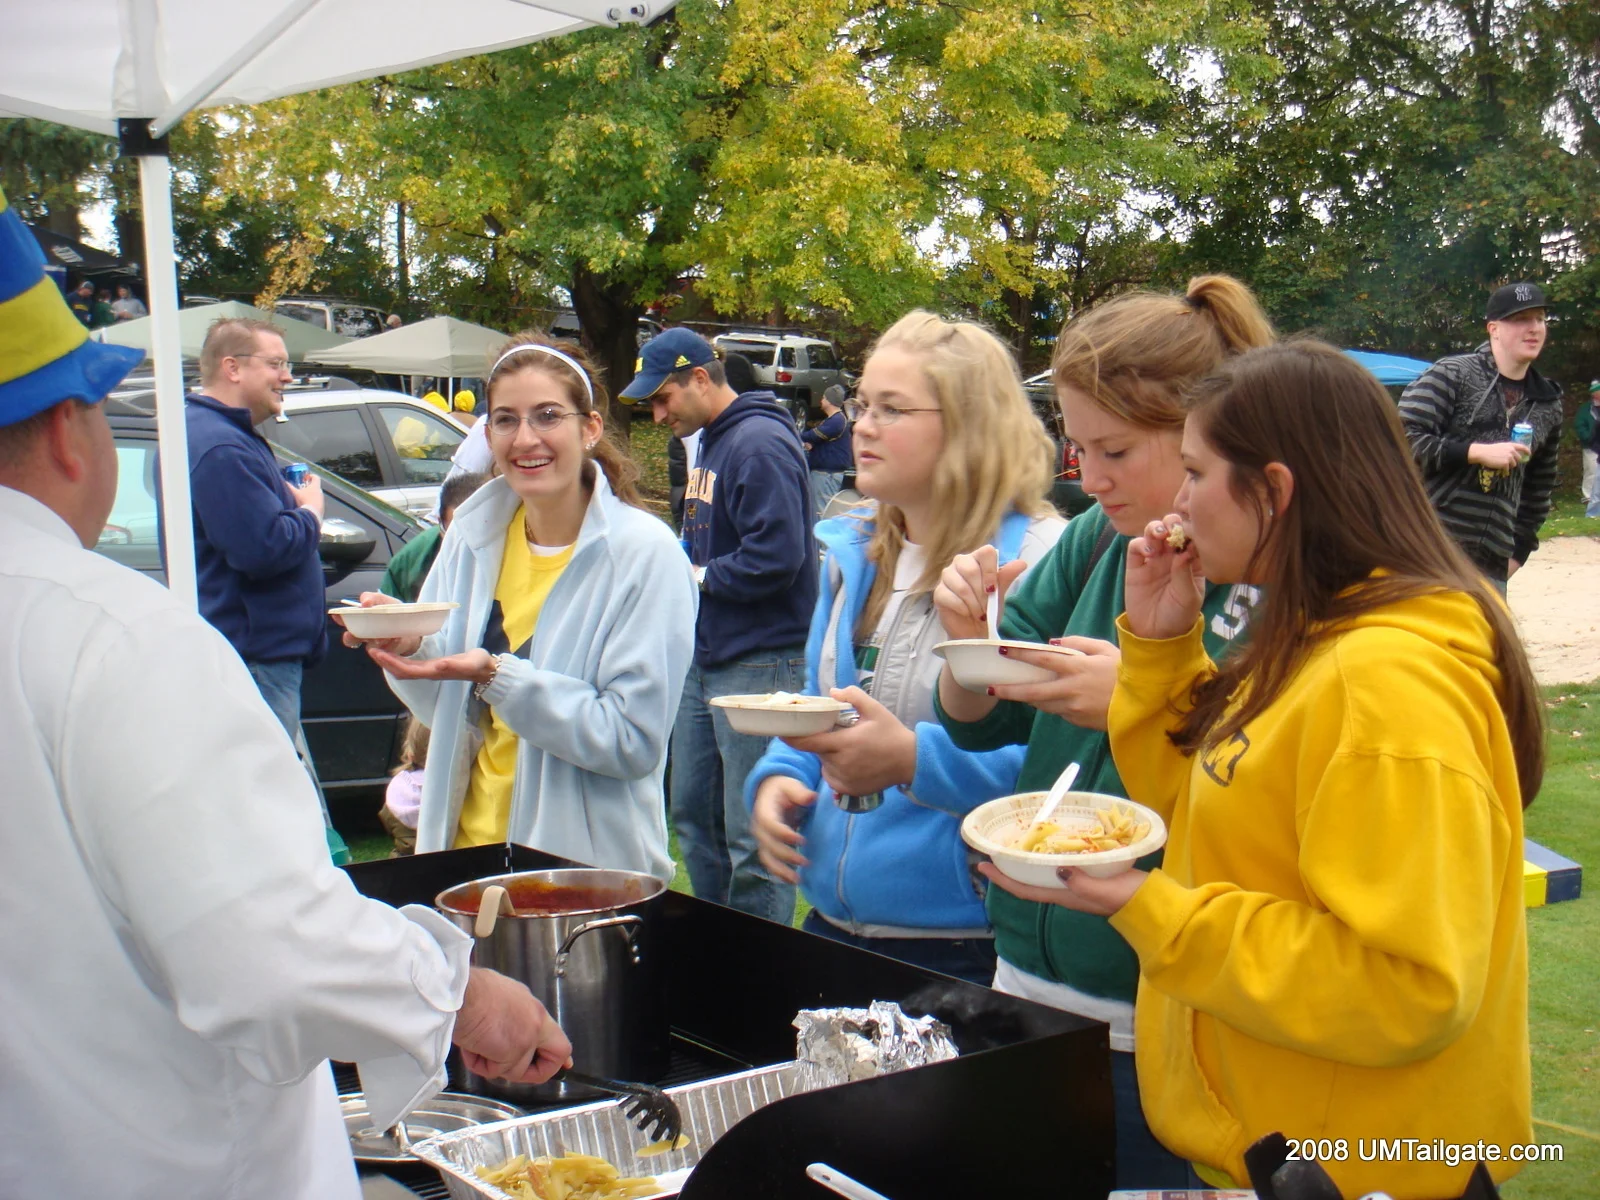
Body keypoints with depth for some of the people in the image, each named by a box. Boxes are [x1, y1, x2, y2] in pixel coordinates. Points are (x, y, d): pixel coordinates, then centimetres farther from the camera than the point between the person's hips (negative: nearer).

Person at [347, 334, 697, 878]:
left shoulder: (645, 553, -15)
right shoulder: (472, 535, 2)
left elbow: (633, 742, -18)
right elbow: (450, 710, 9)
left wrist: (498, 676, -26)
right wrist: (411, 649, -12)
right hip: (470, 841, 5)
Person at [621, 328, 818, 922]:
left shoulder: (761, 444, -16)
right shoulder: (707, 443, 15)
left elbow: (777, 556, -24)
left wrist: (698, 577, -12)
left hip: (759, 664, -11)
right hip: (705, 660, 11)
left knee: (753, 840, -5)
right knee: (694, 817, 17)